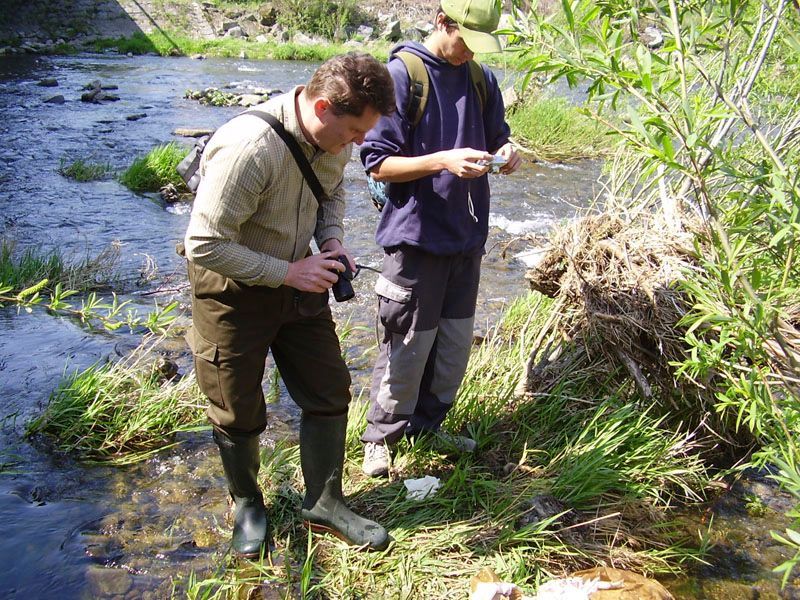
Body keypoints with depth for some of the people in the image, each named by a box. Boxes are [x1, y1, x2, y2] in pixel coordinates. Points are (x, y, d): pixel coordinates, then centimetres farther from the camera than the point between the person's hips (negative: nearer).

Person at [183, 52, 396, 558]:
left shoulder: (335, 136, -9)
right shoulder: (249, 148, -33)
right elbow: (204, 245, -30)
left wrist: (332, 242, -6)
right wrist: (288, 273, -26)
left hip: (298, 279, 7)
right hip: (234, 289, -6)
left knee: (329, 393, 10)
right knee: (240, 413, 10)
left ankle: (324, 503, 29)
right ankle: (247, 504, 37)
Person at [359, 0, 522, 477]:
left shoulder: (480, 78, 8)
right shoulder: (401, 74, -10)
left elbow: (497, 135, 20)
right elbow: (378, 164, -13)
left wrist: (506, 151, -5)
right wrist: (443, 160, -25)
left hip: (467, 234, 6)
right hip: (417, 235, -6)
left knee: (456, 339, 14)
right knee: (409, 343, 0)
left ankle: (427, 424, 33)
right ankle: (382, 437, 20)